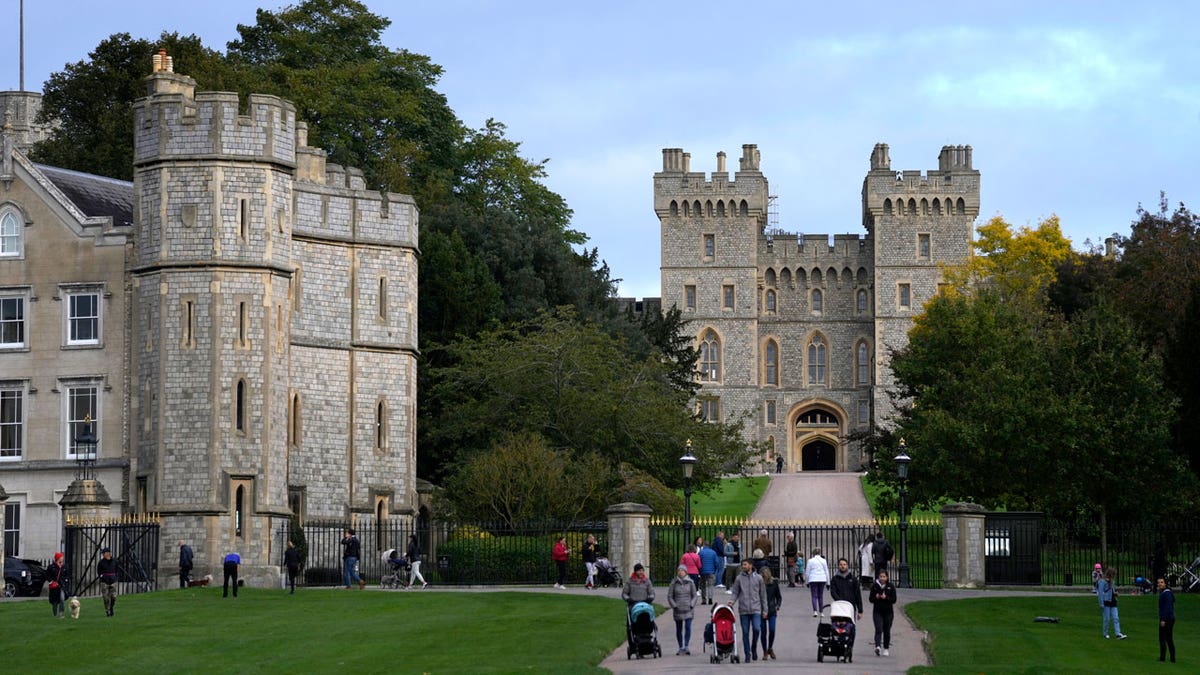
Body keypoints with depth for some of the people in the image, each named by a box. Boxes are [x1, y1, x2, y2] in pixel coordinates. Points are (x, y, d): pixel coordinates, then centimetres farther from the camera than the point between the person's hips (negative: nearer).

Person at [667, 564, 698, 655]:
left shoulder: (690, 583, 3)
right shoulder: (674, 583, 1)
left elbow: (694, 595, 8)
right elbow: (669, 596, 4)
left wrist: (691, 605, -5)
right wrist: (674, 606, -6)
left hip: (688, 610, -1)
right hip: (678, 610, 1)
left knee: (688, 627, -13)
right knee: (679, 629, 6)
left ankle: (686, 646, -14)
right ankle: (681, 648, 14)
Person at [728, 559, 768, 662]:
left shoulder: (758, 578, 7)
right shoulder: (739, 578, 6)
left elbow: (763, 594, 10)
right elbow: (735, 592, 7)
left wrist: (764, 609, 7)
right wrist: (732, 601, -14)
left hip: (756, 609, -1)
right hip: (743, 610, 1)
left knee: (756, 629, -16)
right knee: (745, 632, 2)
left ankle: (754, 648, 6)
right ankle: (747, 654, 10)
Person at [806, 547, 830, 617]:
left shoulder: (810, 561, -2)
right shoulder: (823, 561, 5)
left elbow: (807, 572, 1)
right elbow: (826, 572, 9)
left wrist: (807, 582, 10)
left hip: (813, 580, -2)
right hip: (822, 579, 2)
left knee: (814, 596, -2)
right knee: (821, 596, 11)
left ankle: (815, 611, -17)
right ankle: (821, 612, 12)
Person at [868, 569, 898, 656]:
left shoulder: (891, 586, 1)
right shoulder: (874, 586, 2)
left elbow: (894, 599, -3)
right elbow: (870, 599, 4)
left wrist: (886, 598, -20)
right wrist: (876, 597, -16)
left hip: (888, 611, 1)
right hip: (877, 611, -1)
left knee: (887, 631, 8)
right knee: (878, 629, -17)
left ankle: (886, 649, 20)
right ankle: (877, 646, -31)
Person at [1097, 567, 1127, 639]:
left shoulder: (1111, 582, 16)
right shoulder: (1103, 582, -9)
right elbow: (1100, 593, -12)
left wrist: (1115, 593, 4)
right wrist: (1101, 604, -16)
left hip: (1113, 602, 7)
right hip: (1106, 603, -7)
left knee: (1116, 618, -3)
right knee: (1106, 619, -1)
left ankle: (1118, 634, -9)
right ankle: (1105, 634, 12)